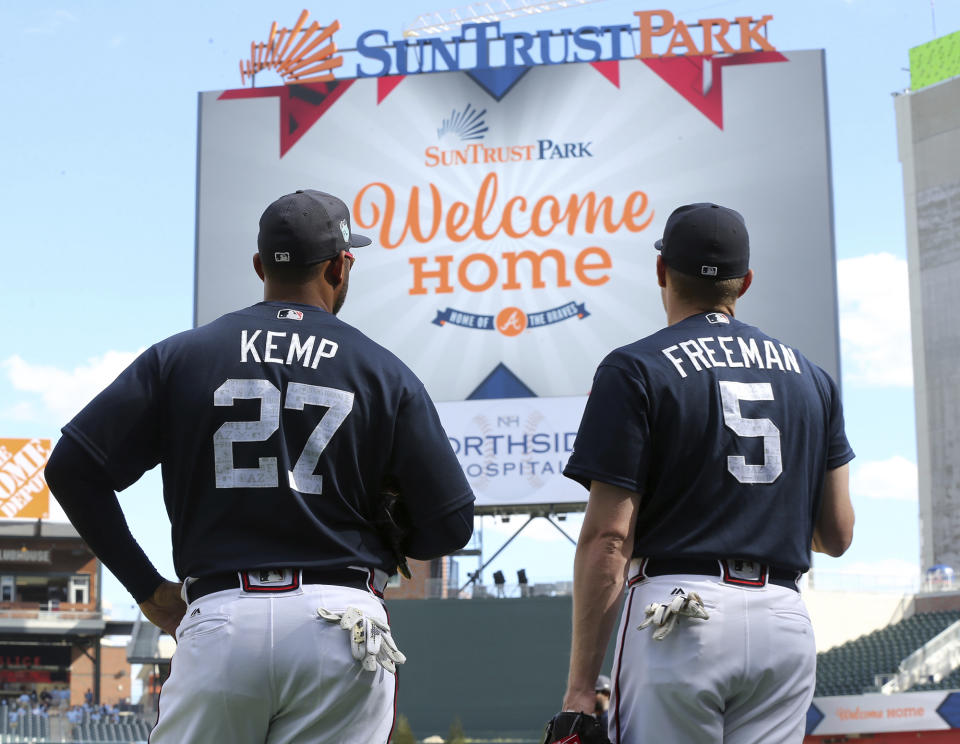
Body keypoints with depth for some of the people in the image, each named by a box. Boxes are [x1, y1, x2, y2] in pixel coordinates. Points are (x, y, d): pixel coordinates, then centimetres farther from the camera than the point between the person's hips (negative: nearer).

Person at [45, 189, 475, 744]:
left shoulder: (180, 356, 8)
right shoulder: (386, 374, 6)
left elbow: (72, 469, 4)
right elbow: (451, 522, 4)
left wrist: (147, 587, 11)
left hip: (217, 620, 1)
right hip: (342, 626, 0)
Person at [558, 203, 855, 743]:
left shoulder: (636, 370, -2)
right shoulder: (811, 376, 13)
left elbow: (608, 538, -9)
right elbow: (837, 535, 13)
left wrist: (581, 686, -8)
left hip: (681, 616, -5)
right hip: (786, 625, 5)